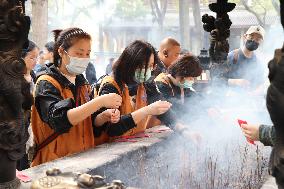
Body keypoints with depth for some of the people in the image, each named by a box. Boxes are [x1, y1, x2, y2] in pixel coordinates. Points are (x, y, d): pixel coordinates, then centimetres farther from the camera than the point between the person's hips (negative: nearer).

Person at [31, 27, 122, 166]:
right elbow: (59, 119, -23)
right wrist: (100, 101, -27)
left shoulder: (81, 82, 13)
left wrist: (105, 116, -3)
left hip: (83, 159, 6)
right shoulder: (46, 84, -7)